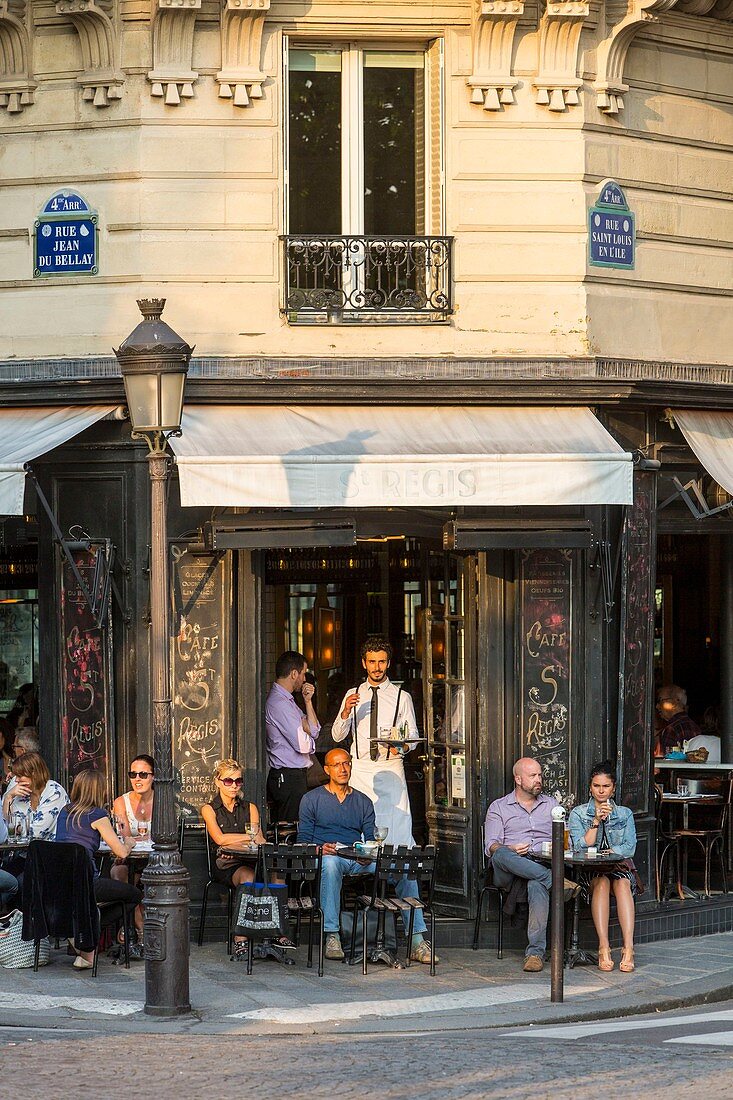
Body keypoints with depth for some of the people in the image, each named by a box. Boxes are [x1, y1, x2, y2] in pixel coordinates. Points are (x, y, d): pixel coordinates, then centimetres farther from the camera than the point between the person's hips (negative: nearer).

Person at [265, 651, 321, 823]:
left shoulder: (287, 701, 16)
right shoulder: (279, 704, -17)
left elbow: (314, 731, 17)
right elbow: (304, 745, -21)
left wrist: (308, 701, 6)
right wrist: (305, 729, 3)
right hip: (289, 777, -10)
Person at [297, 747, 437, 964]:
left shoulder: (363, 802, 22)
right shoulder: (312, 799, 13)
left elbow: (370, 838, 13)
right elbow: (303, 840, 5)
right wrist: (320, 849, -18)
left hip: (359, 861, 3)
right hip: (327, 855, -3)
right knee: (330, 863, -43)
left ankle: (417, 942, -24)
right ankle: (332, 937, -45)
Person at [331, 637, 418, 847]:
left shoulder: (402, 697, 7)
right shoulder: (352, 696, 12)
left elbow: (413, 735, 8)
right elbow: (337, 736, 9)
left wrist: (402, 747, -15)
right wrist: (346, 711, -10)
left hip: (391, 766, -2)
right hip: (360, 769, 2)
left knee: (395, 827, -12)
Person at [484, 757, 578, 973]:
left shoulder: (551, 804, 25)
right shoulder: (499, 807, 16)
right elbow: (491, 846, 3)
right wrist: (510, 849, -19)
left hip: (544, 865, 0)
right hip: (509, 873, 0)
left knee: (537, 885, -38)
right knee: (501, 855, -38)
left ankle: (536, 951, -41)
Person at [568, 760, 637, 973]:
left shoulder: (625, 814, 15)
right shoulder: (578, 814, 11)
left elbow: (629, 848, 3)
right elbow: (580, 848, -3)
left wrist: (608, 853, -12)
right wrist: (596, 822, -10)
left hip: (620, 867, 1)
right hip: (589, 872, -1)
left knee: (621, 883, -34)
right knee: (601, 882, -36)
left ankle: (628, 949, -49)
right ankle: (603, 949, -46)